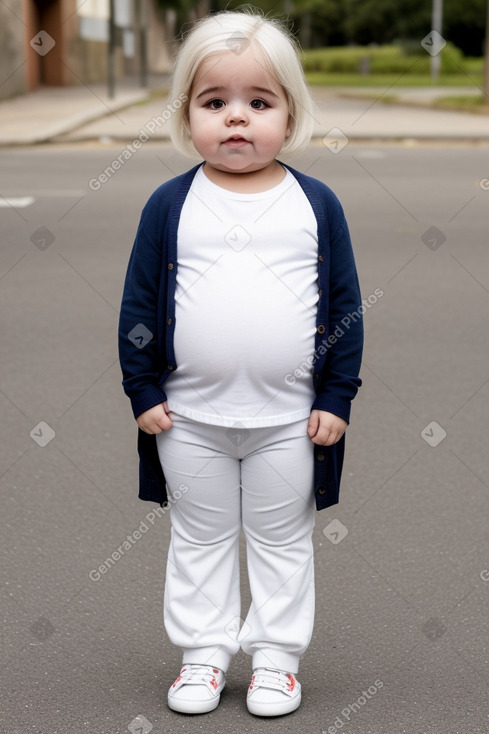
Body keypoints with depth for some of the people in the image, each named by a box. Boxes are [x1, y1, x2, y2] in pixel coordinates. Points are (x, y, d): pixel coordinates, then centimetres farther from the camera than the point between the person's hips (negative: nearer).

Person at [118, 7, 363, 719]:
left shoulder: (316, 204, -3)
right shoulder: (171, 204, -3)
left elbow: (345, 305, 1)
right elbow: (138, 303, 1)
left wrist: (336, 397, -3)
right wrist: (144, 391, -3)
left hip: (290, 418, 0)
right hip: (190, 418, 1)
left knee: (283, 541, 12)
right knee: (200, 540, 13)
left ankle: (276, 657, 26)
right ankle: (203, 654, 27)